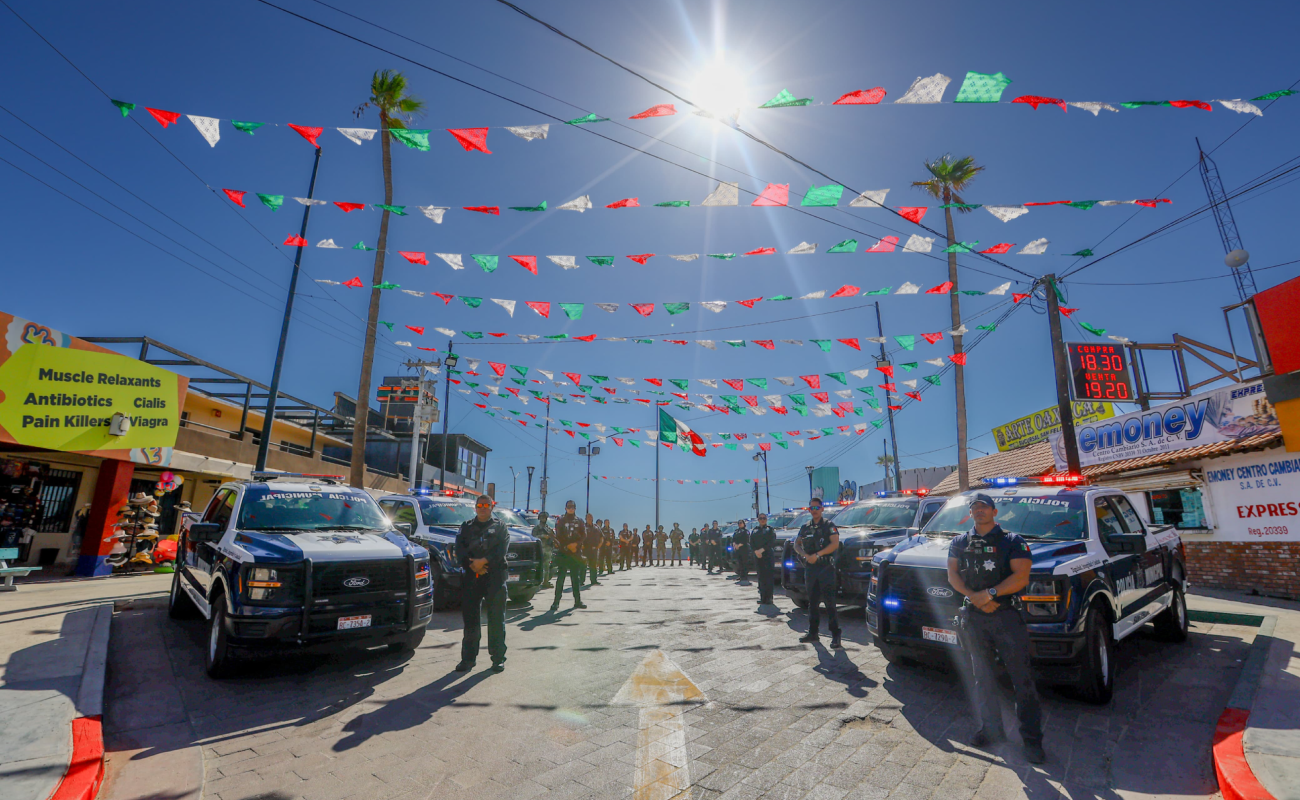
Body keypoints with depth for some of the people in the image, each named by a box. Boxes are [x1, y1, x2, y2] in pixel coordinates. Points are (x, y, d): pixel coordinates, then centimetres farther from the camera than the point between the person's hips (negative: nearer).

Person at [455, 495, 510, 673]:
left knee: (496, 618, 0)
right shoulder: (466, 526, 16)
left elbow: (502, 548, -4)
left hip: (495, 576, -2)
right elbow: (460, 548, 3)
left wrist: (484, 561, -16)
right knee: (470, 617, 3)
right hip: (471, 576, 2)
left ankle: (498, 658, 8)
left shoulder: (500, 526, 10)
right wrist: (473, 564, -12)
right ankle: (468, 658, 14)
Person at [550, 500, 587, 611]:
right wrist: (567, 547, -13)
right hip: (563, 552, -3)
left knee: (576, 577, 7)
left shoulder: (579, 522, 13)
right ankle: (556, 601, -6)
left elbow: (584, 535, 4)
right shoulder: (560, 521, 5)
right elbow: (558, 536, -4)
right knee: (560, 577, -7)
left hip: (576, 553, 3)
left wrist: (576, 544, -12)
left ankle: (577, 601, 13)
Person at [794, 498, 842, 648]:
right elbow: (796, 544, 14)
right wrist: (805, 555, -6)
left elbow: (835, 544, -11)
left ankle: (835, 634, -3)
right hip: (810, 568, 5)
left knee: (830, 602, -7)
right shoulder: (805, 527, 15)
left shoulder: (829, 525, 0)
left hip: (826, 568, -5)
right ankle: (812, 632, 18)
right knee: (812, 602, 11)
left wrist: (817, 554, -17)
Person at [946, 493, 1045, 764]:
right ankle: (991, 728, 25)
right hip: (973, 617, 4)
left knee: (1022, 678, 0)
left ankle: (1032, 739, 11)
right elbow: (952, 574, 4)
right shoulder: (960, 543, 11)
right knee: (982, 677, 12)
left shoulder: (1012, 541, -1)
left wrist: (990, 593, -17)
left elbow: (1021, 576, -11)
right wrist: (974, 597, -11)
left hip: (1007, 616, -3)